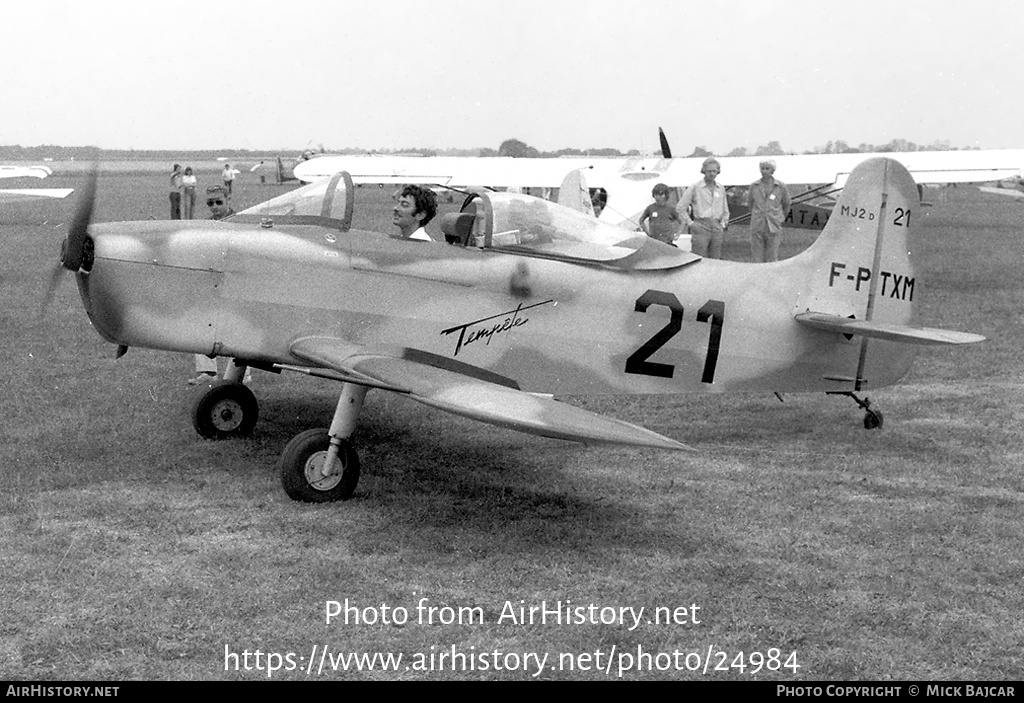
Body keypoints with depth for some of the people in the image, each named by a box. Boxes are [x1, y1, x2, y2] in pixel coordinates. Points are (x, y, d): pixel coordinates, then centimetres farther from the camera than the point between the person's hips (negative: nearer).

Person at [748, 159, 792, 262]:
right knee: (756, 260, 1)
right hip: (757, 228, 1)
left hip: (773, 229, -1)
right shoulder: (754, 186, 4)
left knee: (772, 261, 0)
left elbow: (786, 205, 14)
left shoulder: (781, 186, -1)